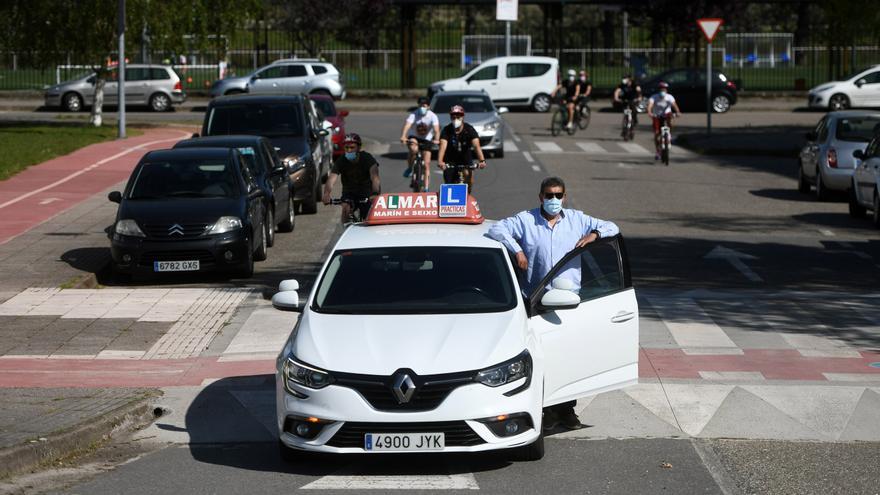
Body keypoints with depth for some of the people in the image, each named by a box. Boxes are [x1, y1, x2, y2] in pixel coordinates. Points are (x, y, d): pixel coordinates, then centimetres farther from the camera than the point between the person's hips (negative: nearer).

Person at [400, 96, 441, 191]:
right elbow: (407, 125, -33)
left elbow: (436, 129, -30)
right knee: (414, 149, -36)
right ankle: (409, 168, -11)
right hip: (414, 137, -1)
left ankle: (426, 188, 2)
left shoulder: (432, 116, -17)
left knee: (427, 164, -6)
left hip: (426, 140, 1)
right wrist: (403, 137, -51)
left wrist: (436, 140, -50)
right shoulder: (413, 115, -18)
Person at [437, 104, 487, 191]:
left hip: (465, 158, 0)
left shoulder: (469, 129, -19)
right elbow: (443, 146, -34)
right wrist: (440, 161, -52)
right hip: (450, 160, 0)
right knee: (449, 187, -4)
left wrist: (482, 160, -48)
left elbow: (476, 146, -31)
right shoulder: (446, 130, -20)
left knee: (468, 173, -25)